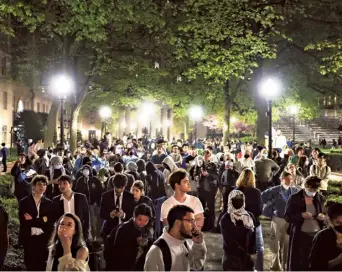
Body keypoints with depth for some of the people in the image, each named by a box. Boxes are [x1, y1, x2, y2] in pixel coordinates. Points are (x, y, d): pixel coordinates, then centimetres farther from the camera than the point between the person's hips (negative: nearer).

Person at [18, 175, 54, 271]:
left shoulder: (49, 203, 8)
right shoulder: (24, 202, 3)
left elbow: (50, 222, -2)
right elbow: (24, 222, -6)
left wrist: (32, 220, -9)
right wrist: (41, 220, -10)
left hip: (44, 240, 1)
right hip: (29, 239, -1)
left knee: (43, 267, 3)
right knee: (31, 267, 4)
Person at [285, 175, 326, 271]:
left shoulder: (321, 199, 5)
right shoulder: (294, 198, -4)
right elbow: (287, 217, -4)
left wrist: (323, 217, -8)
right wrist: (301, 215, -19)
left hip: (317, 235, 2)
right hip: (299, 235, -2)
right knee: (297, 262, 3)